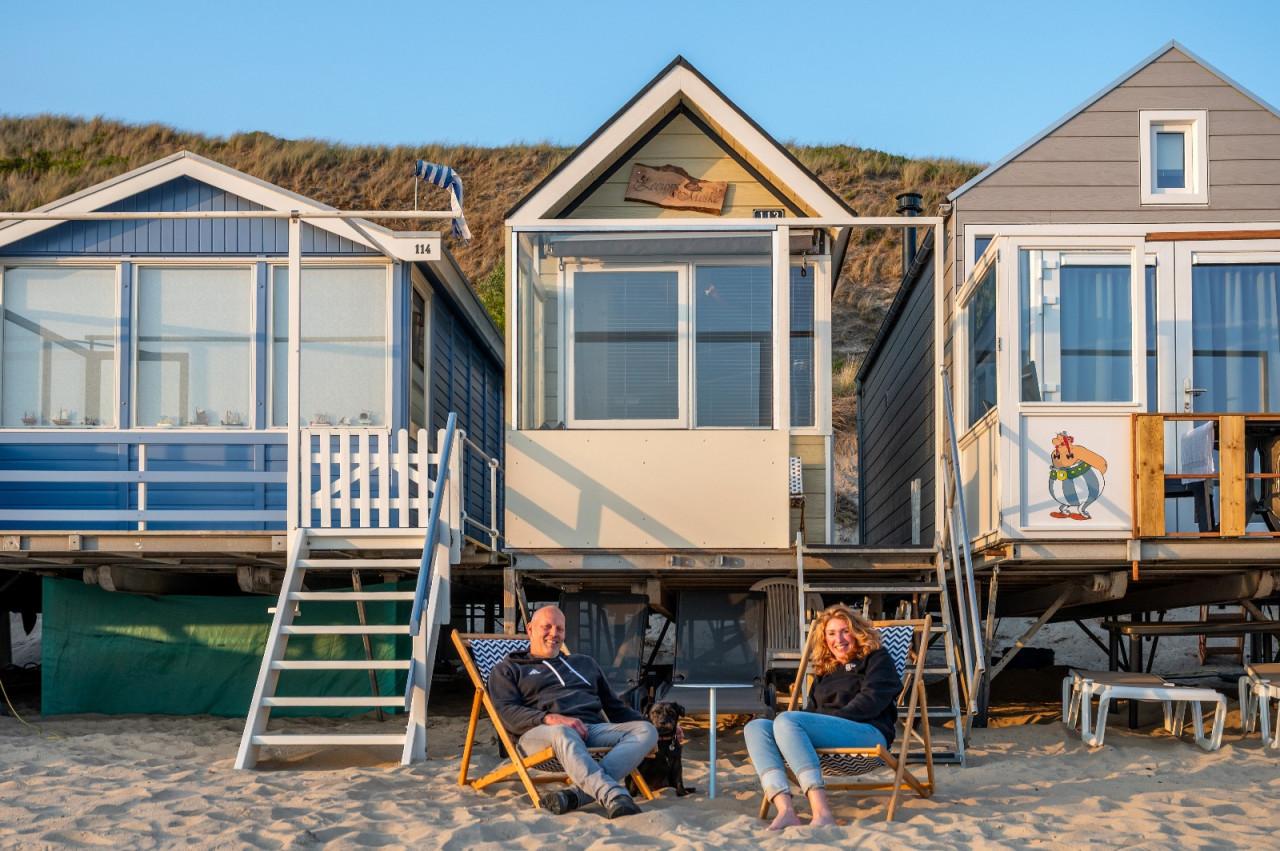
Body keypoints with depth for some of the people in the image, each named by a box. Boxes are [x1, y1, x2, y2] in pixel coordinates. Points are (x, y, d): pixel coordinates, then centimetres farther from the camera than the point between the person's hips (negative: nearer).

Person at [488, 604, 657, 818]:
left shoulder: (585, 663, 36)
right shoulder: (508, 670, 21)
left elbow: (615, 707, 36)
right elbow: (506, 712, 3)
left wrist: (653, 726, 21)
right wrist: (549, 718, -15)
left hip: (593, 729, 4)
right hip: (540, 733, -4)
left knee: (645, 730, -25)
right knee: (563, 734, -41)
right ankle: (614, 796, -61)